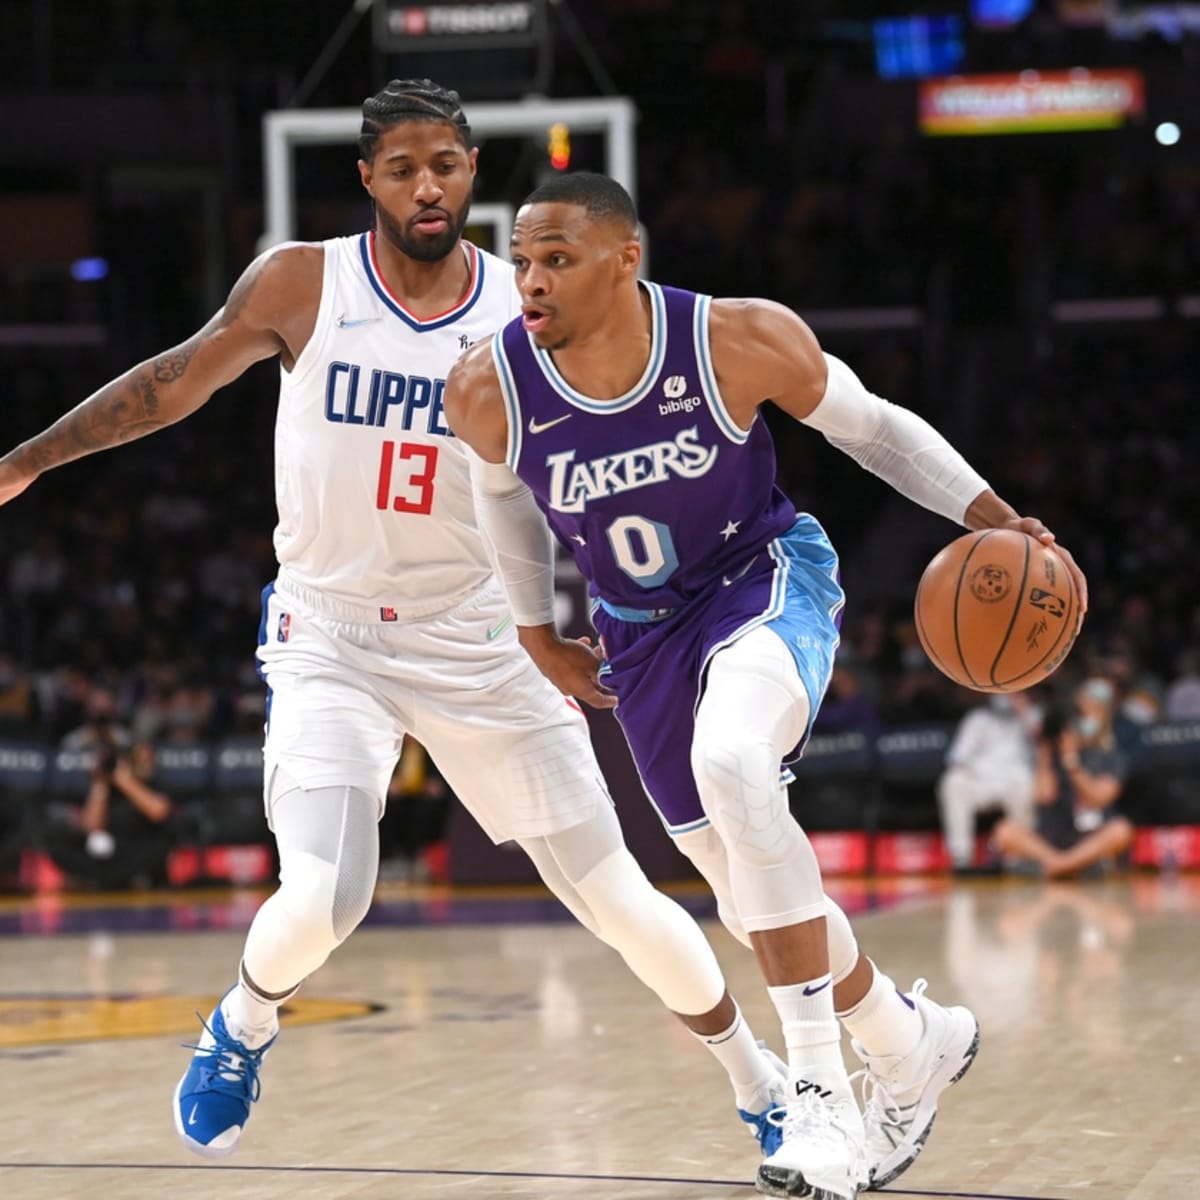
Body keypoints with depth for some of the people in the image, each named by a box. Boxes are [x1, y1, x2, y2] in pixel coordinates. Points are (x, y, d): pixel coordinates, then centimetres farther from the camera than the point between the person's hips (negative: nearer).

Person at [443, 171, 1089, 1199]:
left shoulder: (740, 339, -23)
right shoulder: (489, 390, -17)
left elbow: (868, 425, -6)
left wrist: (983, 511, -18)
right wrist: (538, 631, 16)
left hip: (766, 580, -4)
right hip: (642, 632, 4)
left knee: (731, 759, -35)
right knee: (743, 879, 9)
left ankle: (821, 1089, -29)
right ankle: (909, 1046, 38)